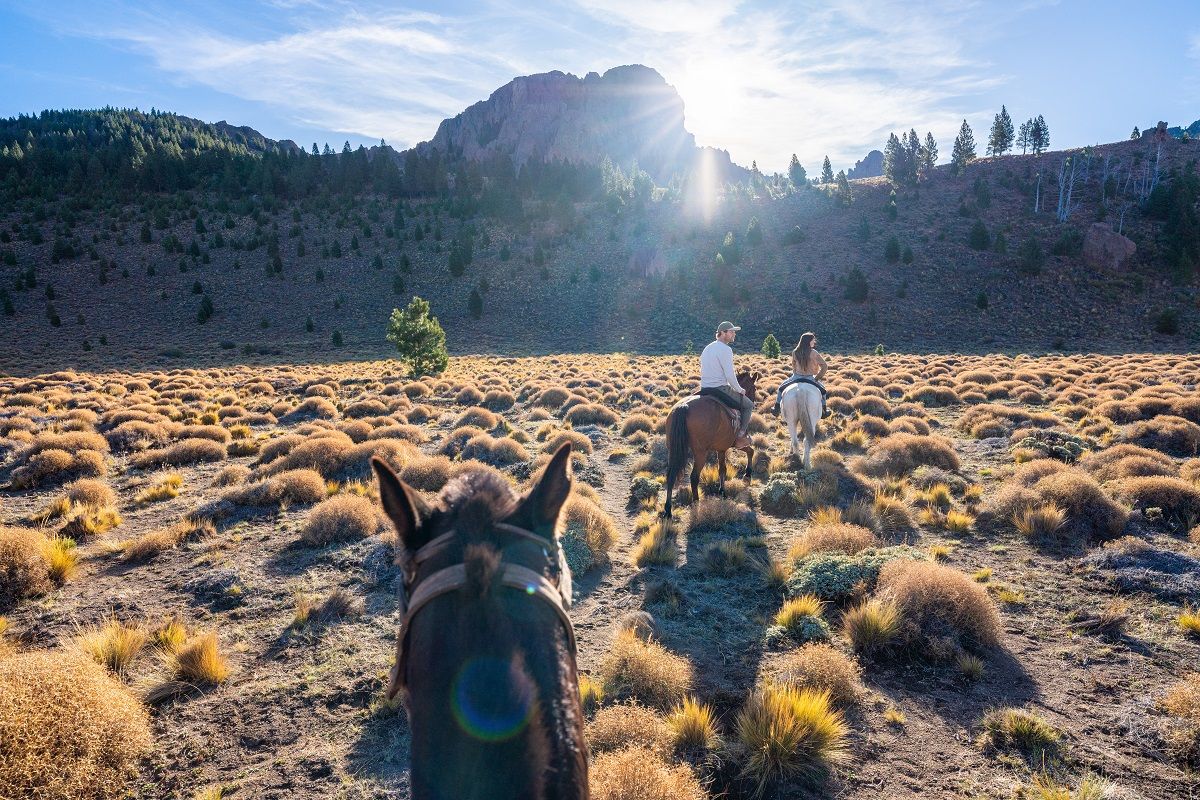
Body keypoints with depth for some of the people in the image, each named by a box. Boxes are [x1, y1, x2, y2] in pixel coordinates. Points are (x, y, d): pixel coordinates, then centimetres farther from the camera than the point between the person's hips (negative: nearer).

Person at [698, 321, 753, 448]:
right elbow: (730, 375, -20)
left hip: (704, 389, 9)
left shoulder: (707, 348, 14)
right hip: (720, 389, -9)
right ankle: (741, 436, 1)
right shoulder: (725, 349, -15)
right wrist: (739, 389, -4)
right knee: (748, 405, 10)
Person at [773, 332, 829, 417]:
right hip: (810, 379, -1)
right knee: (822, 390, 27)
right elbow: (825, 367, -10)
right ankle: (824, 412, 30)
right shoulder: (814, 353, -13)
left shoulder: (795, 352, -6)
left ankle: (777, 409, 26)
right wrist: (818, 377, 1)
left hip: (796, 377, 1)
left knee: (781, 388, 26)